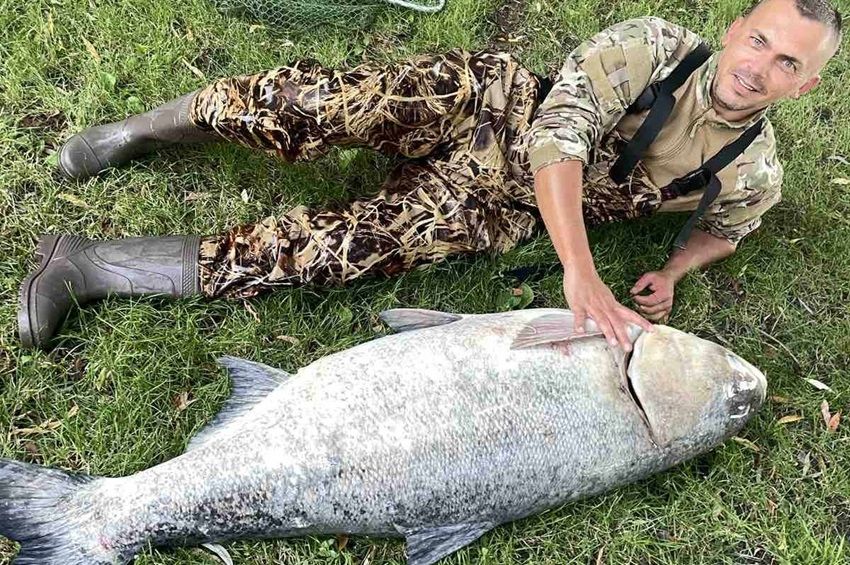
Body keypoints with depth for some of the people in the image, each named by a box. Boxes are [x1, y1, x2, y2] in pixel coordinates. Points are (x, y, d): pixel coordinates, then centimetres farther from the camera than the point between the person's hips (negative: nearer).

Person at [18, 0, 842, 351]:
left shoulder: (754, 175, -2)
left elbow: (722, 226, 21)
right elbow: (558, 133, -25)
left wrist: (672, 273, -2)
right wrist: (580, 272, -39)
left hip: (502, 208, 1)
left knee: (350, 244, -22)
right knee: (334, 105, -31)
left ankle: (93, 266, -15)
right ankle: (145, 129, -3)